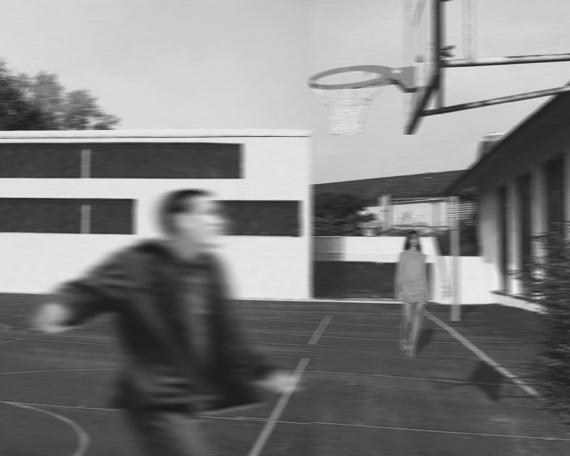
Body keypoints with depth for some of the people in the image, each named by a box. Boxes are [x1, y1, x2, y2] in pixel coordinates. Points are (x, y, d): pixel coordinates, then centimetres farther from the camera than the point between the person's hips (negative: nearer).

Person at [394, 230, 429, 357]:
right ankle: (404, 341, 23)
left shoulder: (422, 257, 13)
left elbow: (423, 275, 16)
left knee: (417, 319, -5)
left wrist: (426, 293, 14)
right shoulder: (403, 255, 3)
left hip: (420, 289, 3)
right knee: (407, 319, -4)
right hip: (407, 288, -3)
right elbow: (399, 274, 0)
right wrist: (397, 290, -9)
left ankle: (411, 347, 1)